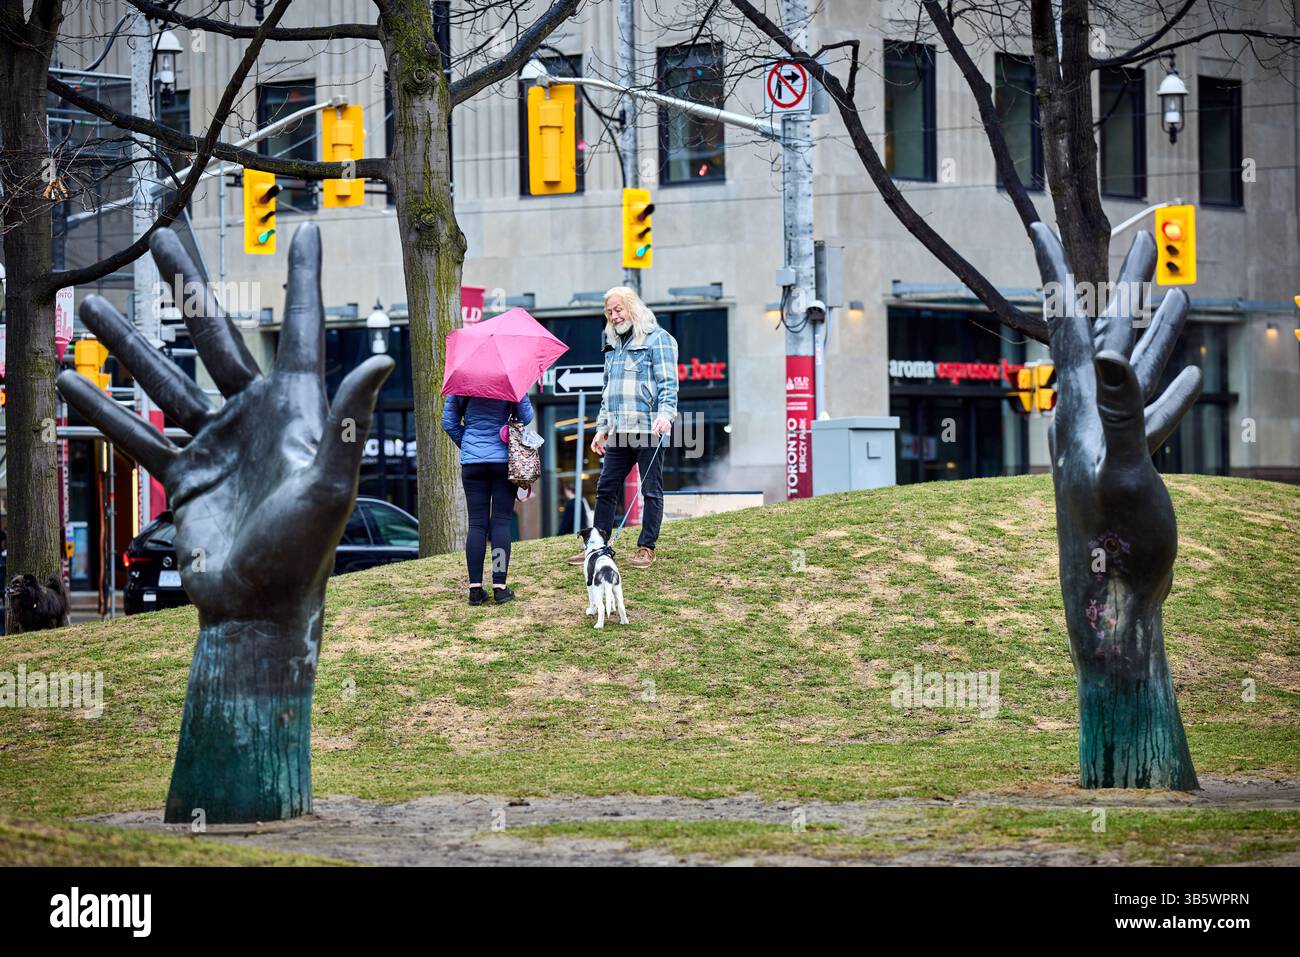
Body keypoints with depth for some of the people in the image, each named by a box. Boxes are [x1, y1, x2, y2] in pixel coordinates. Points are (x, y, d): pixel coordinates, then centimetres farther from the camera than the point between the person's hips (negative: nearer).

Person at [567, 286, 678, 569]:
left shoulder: (656, 339, -2)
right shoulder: (613, 346, 21)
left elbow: (668, 383, -10)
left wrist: (665, 414, -24)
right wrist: (602, 427, 22)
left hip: (648, 429, -7)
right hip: (618, 433, 7)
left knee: (651, 490, -1)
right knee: (606, 489, 6)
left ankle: (646, 548, 3)